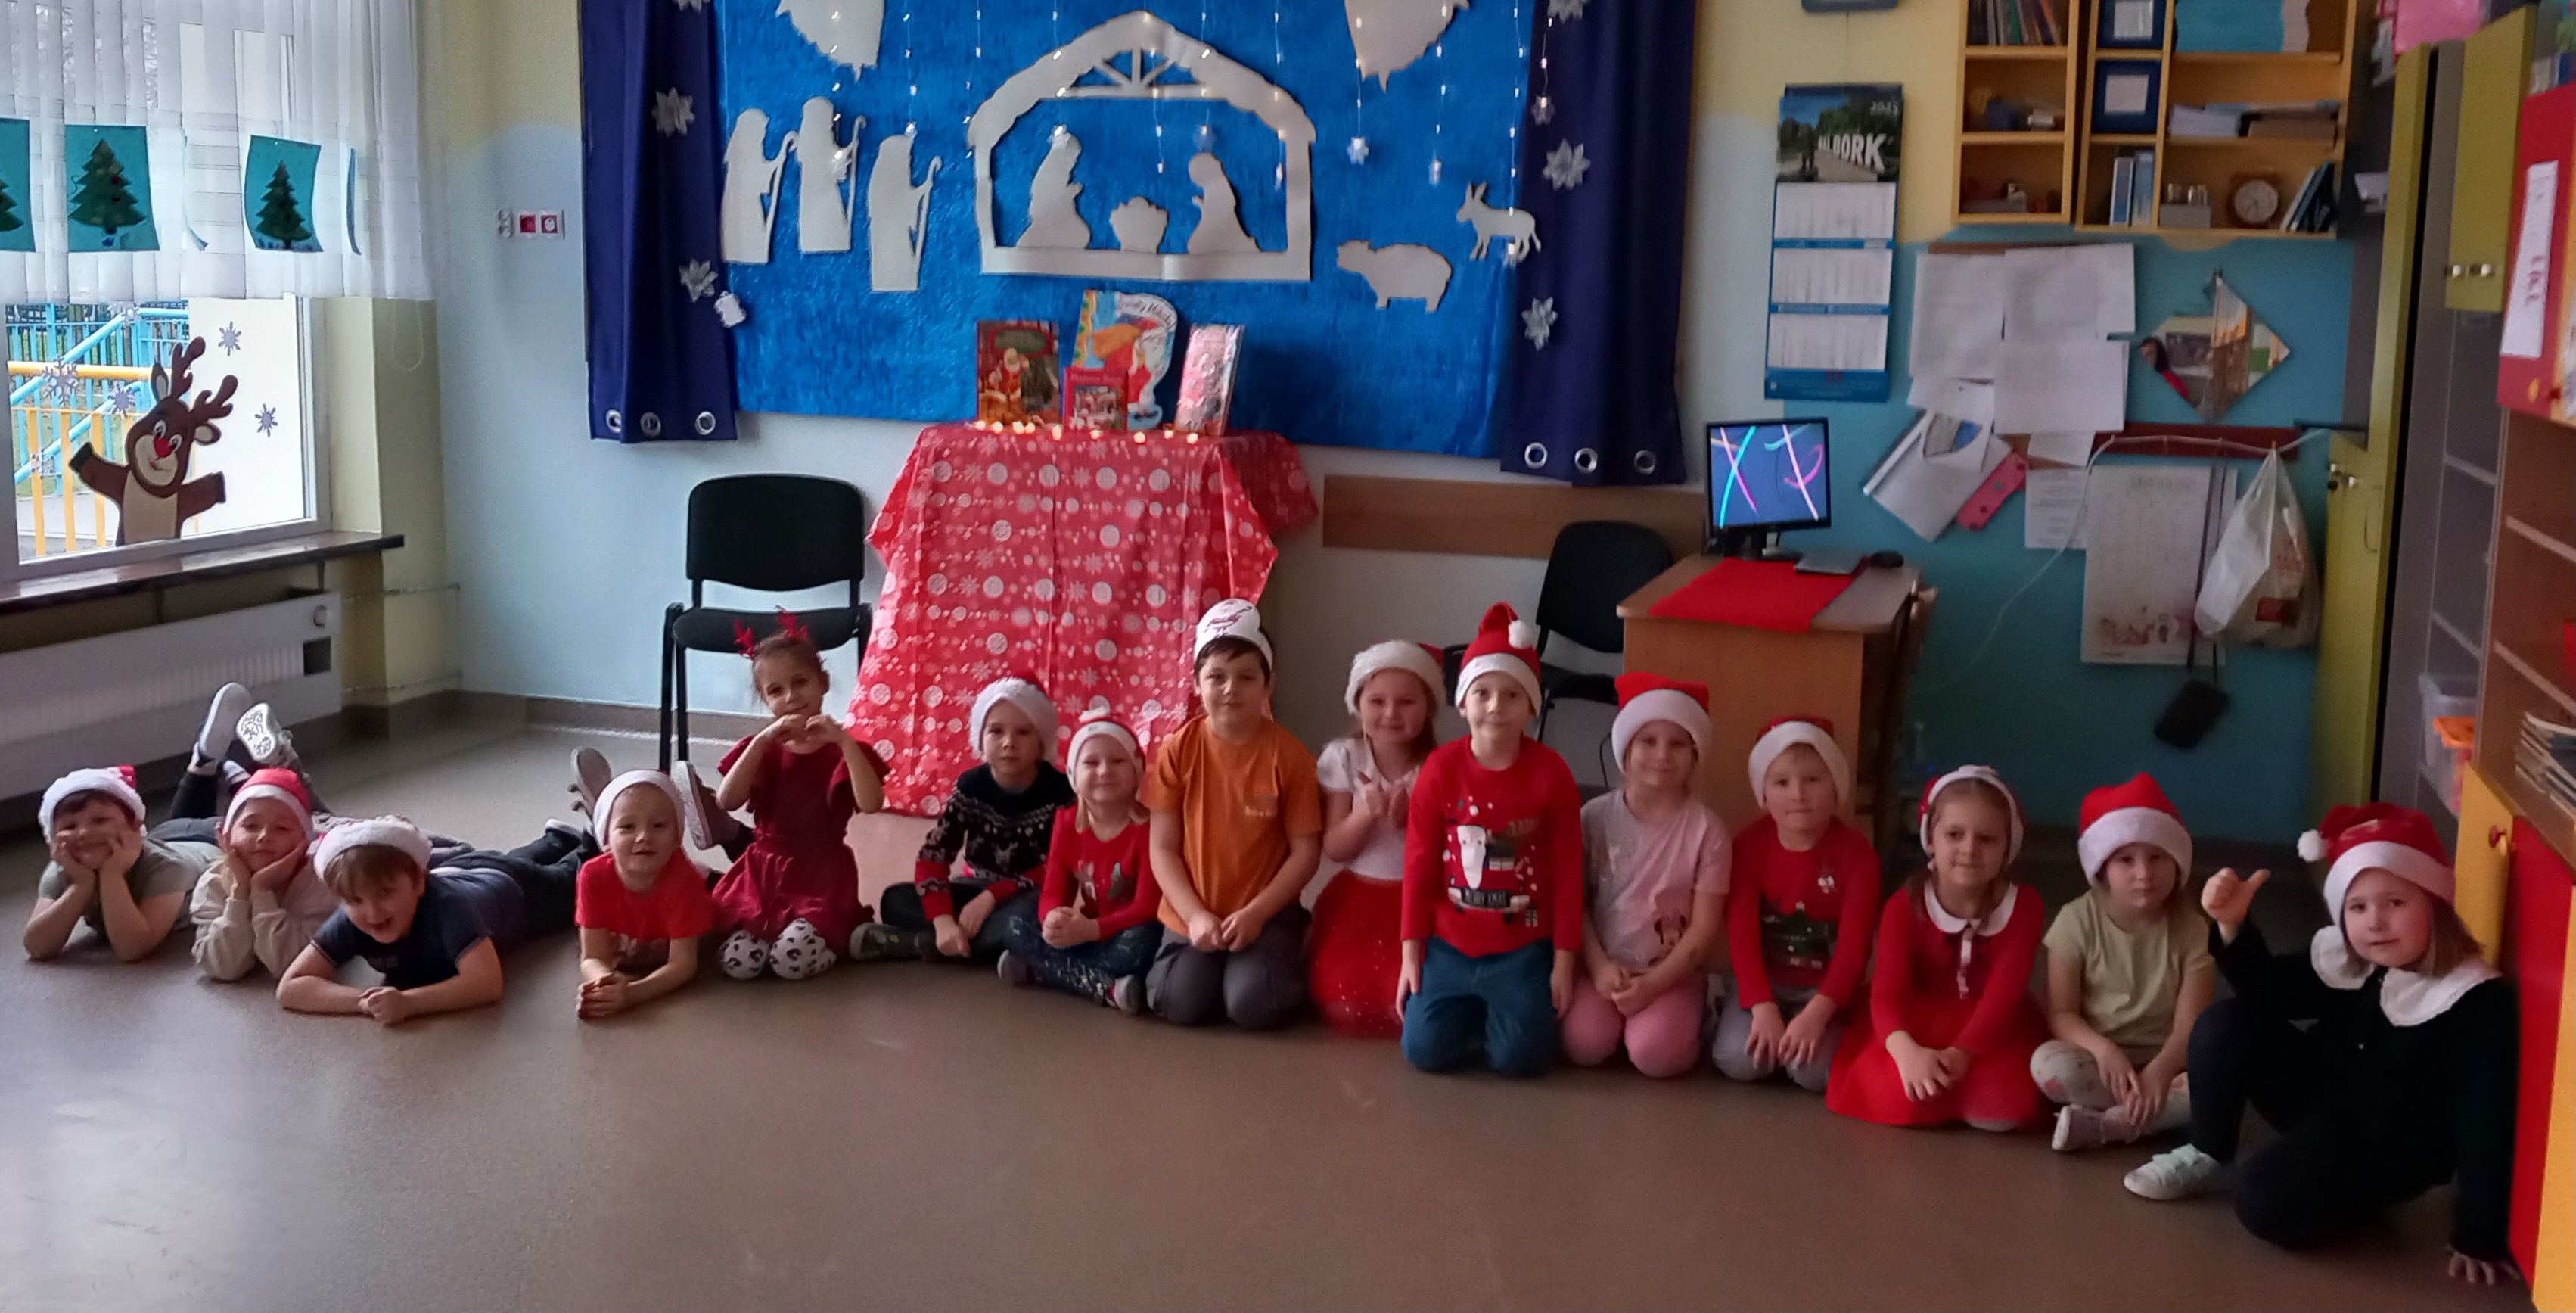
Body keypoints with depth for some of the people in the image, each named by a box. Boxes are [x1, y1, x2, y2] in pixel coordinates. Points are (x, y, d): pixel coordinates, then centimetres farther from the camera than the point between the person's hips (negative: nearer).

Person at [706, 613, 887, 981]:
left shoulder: (844, 751, 0)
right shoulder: (760, 749, 9)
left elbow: (871, 804, -19)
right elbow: (726, 802, -10)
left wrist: (843, 741, -25)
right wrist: (763, 740, -18)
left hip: (821, 878, -3)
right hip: (763, 875, 3)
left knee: (792, 961, -27)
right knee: (738, 963, -19)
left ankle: (836, 937, 5)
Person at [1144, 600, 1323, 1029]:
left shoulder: (1288, 754, -8)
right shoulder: (1179, 749, -4)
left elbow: (1306, 852, -5)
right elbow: (1163, 849, -1)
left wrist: (1255, 914, -16)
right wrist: (1195, 916, -13)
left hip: (1266, 914, -2)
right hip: (1194, 915, 2)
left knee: (1254, 1006, -24)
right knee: (1180, 1003, -21)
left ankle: (1280, 965, 11)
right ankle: (1218, 966, 13)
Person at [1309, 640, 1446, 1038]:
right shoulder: (1343, 758, -5)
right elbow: (1335, 849, -5)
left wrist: (1408, 821, -26)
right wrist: (1365, 815, -25)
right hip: (1356, 897, 1)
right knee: (1345, 1003, -14)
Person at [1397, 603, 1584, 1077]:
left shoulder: (1550, 772, -9)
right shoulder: (1441, 768, -6)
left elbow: (1568, 872, -4)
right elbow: (1419, 865, -1)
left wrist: (1564, 962, -4)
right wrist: (1412, 952, -2)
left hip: (1522, 949, -1)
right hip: (1449, 945, 1)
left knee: (1519, 1056, -14)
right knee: (1426, 1050, -10)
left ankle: (1515, 1005, 20)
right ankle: (1476, 1012, 22)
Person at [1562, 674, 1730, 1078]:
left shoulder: (1705, 828, -7)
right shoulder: (1596, 817, -2)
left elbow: (1705, 927, -7)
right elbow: (1576, 901, 1)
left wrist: (1654, 982, -15)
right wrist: (1598, 965, -12)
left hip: (1672, 973, -2)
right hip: (1604, 965, 2)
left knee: (1654, 1053, -28)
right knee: (1583, 1044, -25)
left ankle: (1692, 1014, 6)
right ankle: (1619, 1011, 9)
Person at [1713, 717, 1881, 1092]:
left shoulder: (1856, 851, -11)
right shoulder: (1749, 845, -6)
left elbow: (1855, 944, -16)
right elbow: (1741, 933, -11)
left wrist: (1816, 1013, -28)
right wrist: (1763, 1007, -24)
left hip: (1824, 987, -1)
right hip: (1764, 980, 1)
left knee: (1814, 1070, -26)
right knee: (1740, 1060, -24)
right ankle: (1732, 1017, 10)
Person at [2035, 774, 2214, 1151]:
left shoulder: (2191, 930, -7)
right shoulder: (2077, 920, -9)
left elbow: (2189, 1026, -14)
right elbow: (2061, 1013, -10)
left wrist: (2159, 1070, -33)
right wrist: (2102, 1049, -29)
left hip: (2162, 1063, 1)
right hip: (2098, 1055, -1)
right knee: (2050, 1063, -34)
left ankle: (2099, 1125, -28)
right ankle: (2153, 1115, -23)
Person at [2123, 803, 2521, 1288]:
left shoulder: (2476, 1001, -24)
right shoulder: (2343, 960, -4)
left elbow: (2486, 1121, -24)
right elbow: (2267, 992, 8)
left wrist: (2478, 1238, -25)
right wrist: (2231, 924, -12)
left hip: (2391, 1147, -7)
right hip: (2319, 1102, 7)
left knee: (2266, 1203, -30)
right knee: (2224, 1025, -13)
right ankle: (2209, 1158, 3)